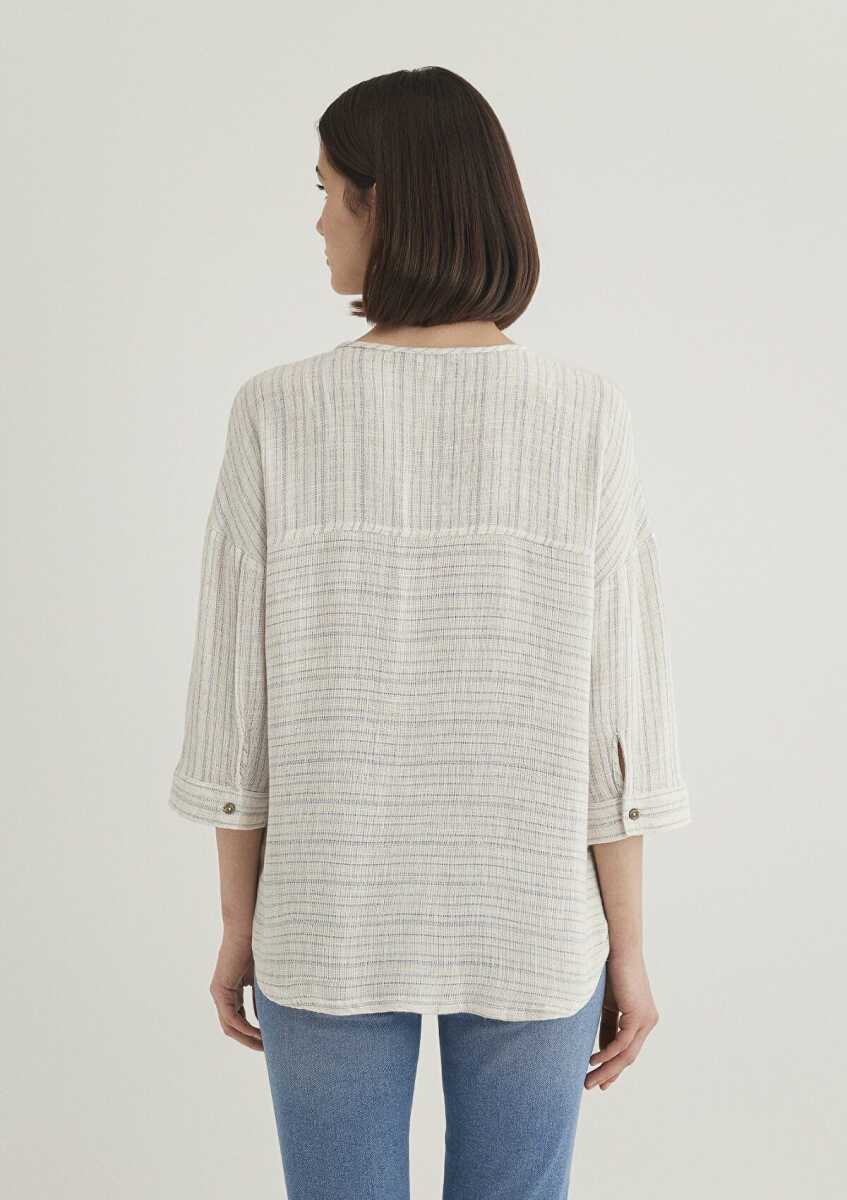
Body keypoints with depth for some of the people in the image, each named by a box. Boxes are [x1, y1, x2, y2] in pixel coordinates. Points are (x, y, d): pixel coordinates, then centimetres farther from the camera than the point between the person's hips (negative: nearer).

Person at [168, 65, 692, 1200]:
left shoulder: (278, 414, -11)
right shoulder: (586, 414, -10)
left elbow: (240, 695, -6)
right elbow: (613, 704, -9)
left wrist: (239, 925, 6)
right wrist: (629, 946, 2)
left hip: (331, 921, 0)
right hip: (530, 925, 1)